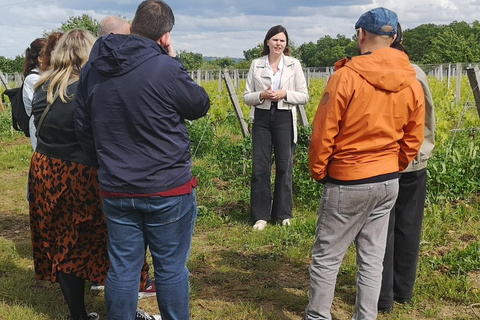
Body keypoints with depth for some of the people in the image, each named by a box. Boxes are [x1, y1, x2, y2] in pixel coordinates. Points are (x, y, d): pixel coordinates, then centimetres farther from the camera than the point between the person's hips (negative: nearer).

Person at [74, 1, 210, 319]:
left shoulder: (93, 68, 2)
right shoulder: (165, 68, -19)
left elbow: (84, 128, 10)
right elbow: (201, 105, -2)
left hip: (115, 190, 5)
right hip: (169, 190, -4)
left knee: (122, 269, 13)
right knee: (171, 268, 9)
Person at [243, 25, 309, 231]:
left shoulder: (294, 65, 3)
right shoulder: (256, 65, 6)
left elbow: (304, 96, 3)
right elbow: (246, 97, 7)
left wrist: (284, 94, -14)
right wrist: (261, 95, -13)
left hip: (284, 119, -1)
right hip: (262, 118, 1)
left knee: (284, 166, 5)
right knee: (259, 167, 1)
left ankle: (283, 214, 19)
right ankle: (260, 215, 11)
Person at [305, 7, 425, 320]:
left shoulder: (346, 76, -16)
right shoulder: (412, 83, 1)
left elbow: (323, 132, -13)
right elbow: (413, 140, 7)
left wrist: (318, 171, 2)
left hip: (347, 183, -5)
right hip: (388, 182, 6)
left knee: (326, 257, 7)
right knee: (372, 259, 13)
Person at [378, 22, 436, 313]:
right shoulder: (417, 73, -1)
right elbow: (429, 118, 8)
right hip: (414, 161, 4)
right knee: (408, 228, 13)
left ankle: (383, 297, 14)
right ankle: (404, 291, 26)